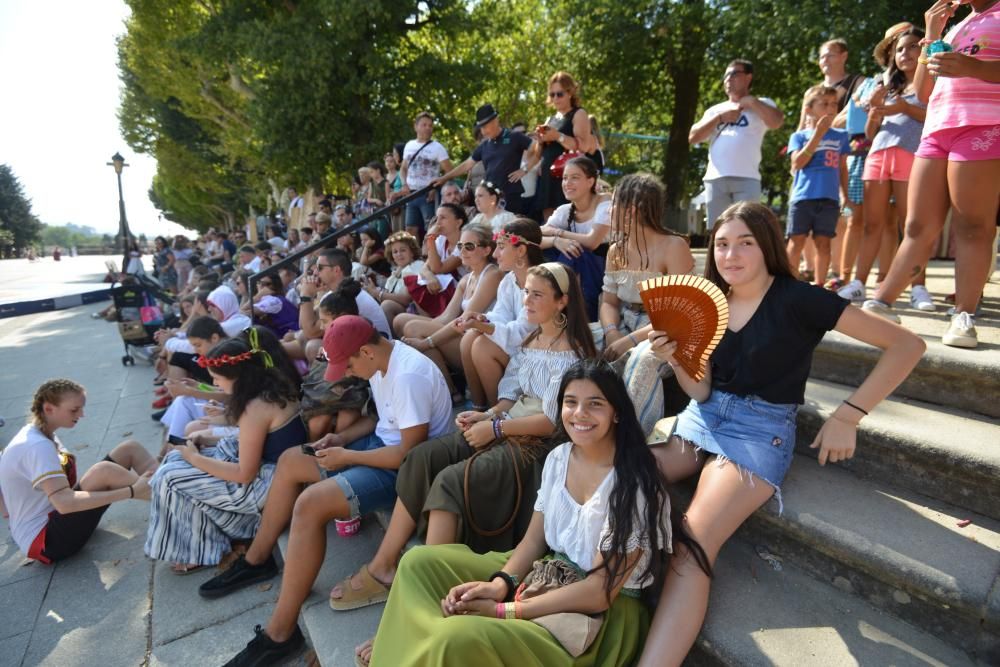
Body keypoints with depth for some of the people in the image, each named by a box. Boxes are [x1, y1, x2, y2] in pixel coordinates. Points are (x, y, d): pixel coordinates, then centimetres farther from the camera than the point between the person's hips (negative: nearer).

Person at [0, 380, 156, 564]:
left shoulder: (36, 434, 6)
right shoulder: (37, 446, -23)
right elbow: (64, 503, -35)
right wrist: (132, 491, -37)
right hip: (45, 540, -9)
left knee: (130, 449, -3)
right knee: (104, 471, -33)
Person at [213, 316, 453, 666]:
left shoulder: (408, 376, -28)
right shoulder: (382, 364, 2)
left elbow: (410, 453, -27)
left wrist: (347, 457, -16)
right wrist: (342, 437, 2)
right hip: (383, 443, 11)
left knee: (309, 505, -25)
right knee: (291, 461, 11)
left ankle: (279, 633, -9)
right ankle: (257, 559, 28)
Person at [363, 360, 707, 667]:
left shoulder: (635, 485, -22)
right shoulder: (558, 458, -2)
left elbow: (601, 590, -22)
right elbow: (534, 538, 5)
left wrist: (504, 610, -21)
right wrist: (500, 584, -15)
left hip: (603, 614, -7)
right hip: (548, 572, 7)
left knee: (460, 637, -31)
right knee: (420, 562, 0)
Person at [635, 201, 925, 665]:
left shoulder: (797, 299, -8)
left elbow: (907, 345, -8)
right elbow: (701, 391, 5)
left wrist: (848, 415, -12)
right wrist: (673, 358, -15)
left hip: (761, 430, -5)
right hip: (703, 416, 6)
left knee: (691, 548, -24)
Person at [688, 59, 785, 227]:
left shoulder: (761, 105, 13)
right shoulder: (715, 110, 22)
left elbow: (777, 122, -8)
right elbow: (692, 137, 9)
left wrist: (750, 101, 1)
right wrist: (720, 117, 2)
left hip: (747, 178, -3)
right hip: (715, 178, 3)